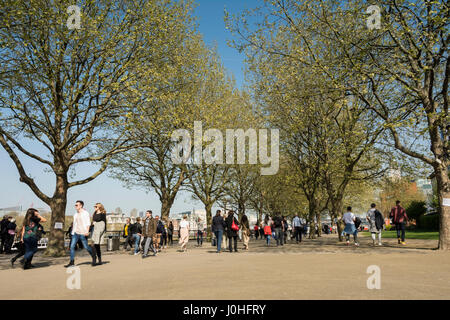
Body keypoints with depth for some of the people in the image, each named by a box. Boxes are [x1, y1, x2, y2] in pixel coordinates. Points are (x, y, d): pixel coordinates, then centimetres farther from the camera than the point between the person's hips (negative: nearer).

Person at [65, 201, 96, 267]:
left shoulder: (85, 213, -5)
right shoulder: (75, 214, 15)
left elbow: (88, 223, -10)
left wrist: (87, 231, -20)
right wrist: (73, 231, 18)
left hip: (82, 233, -6)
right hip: (75, 233, 6)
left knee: (86, 246, -1)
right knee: (72, 246, -5)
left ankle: (94, 257, 22)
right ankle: (72, 262, -1)